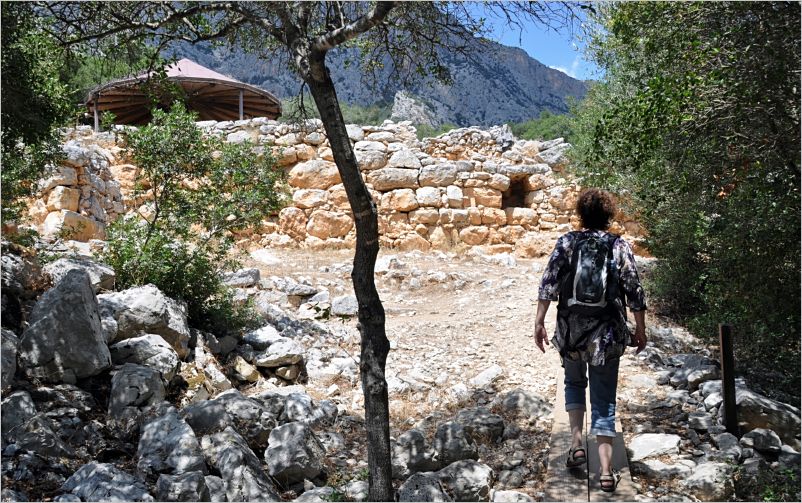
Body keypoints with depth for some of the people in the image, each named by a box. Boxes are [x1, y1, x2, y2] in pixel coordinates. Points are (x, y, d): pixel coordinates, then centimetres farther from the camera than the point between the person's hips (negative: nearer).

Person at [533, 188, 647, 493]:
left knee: (574, 382, 26)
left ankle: (576, 442, 12)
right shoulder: (620, 247, 0)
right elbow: (634, 294, -1)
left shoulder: (566, 243, -1)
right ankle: (606, 471, 4)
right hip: (607, 333, 0)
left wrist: (539, 322, -2)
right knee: (604, 401, 7)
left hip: (571, 330, 0)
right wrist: (640, 331, 8)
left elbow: (549, 284, -7)